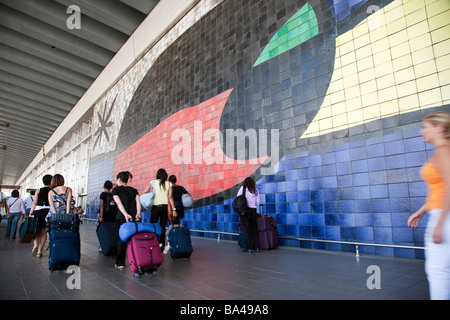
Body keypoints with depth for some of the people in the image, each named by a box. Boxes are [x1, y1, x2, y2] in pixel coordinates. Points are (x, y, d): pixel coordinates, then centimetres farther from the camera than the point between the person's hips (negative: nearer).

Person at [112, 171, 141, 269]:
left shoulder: (116, 190, 7)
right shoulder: (134, 190, 17)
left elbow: (119, 203, -8)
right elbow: (138, 202, 1)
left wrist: (126, 215, -17)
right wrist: (138, 213, -10)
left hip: (122, 218, -3)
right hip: (135, 217, 3)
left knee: (122, 239, 7)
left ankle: (120, 263, 13)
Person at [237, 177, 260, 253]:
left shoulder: (243, 188, 0)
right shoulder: (256, 190, 9)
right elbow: (257, 202, 11)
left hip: (245, 209, -3)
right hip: (253, 210, 3)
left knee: (247, 229, 0)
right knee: (254, 228, 11)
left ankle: (248, 247, 1)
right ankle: (256, 246, 16)